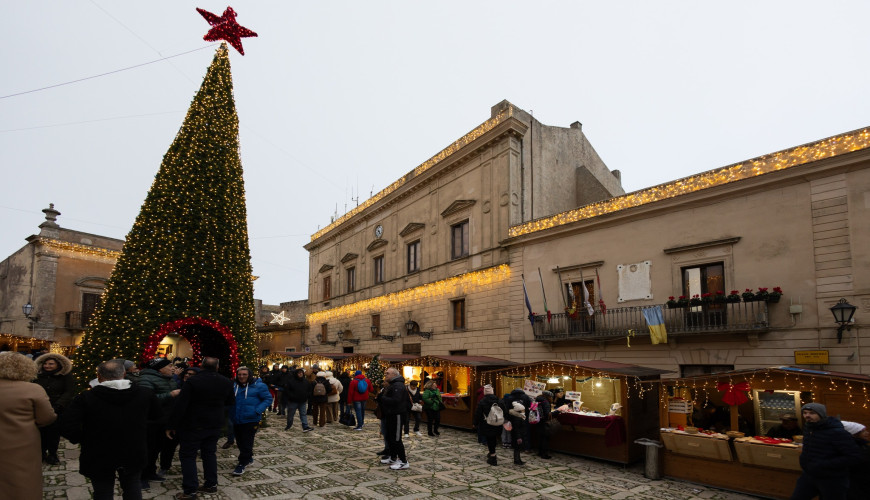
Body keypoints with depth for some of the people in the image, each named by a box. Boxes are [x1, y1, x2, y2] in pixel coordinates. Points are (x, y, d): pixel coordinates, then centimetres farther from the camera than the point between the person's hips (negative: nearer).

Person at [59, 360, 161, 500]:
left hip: (99, 457, -2)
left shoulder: (86, 397, -17)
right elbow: (157, 415, 6)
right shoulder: (144, 393, -8)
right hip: (133, 455, 2)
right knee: (132, 487, 23)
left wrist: (81, 439, -6)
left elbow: (66, 425, -23)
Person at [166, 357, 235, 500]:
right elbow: (231, 401, 13)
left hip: (193, 426, -5)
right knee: (209, 453, 17)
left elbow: (180, 406, -18)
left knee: (188, 456, 4)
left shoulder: (193, 381, -18)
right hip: (215, 425, 5)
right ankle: (211, 484, 23)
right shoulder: (226, 382, -3)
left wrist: (171, 425, -10)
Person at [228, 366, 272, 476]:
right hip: (236, 420, 6)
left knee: (246, 442, -3)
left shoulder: (258, 386, -9)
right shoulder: (234, 386, 4)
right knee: (240, 441, 17)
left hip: (250, 420, -5)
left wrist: (258, 411, -19)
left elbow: (268, 399, -7)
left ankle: (242, 464, 8)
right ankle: (249, 458, 36)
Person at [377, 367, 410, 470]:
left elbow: (395, 401, -29)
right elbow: (387, 398, 24)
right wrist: (379, 398, 6)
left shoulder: (398, 386, -19)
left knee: (396, 439, -8)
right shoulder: (391, 385, 17)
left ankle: (403, 462, -1)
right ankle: (393, 458, 29)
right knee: (389, 437, 17)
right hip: (390, 415, 11)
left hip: (396, 415, -11)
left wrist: (382, 398, -22)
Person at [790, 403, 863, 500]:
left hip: (832, 481, -7)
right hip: (808, 476, 7)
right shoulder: (807, 427, 3)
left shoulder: (837, 432, -22)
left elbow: (854, 457, -25)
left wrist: (823, 465, -27)